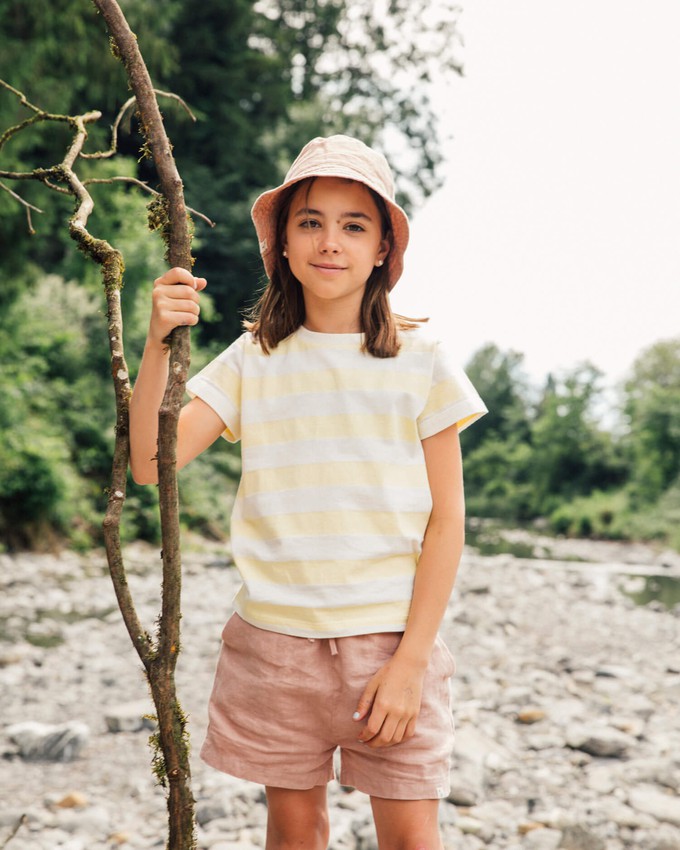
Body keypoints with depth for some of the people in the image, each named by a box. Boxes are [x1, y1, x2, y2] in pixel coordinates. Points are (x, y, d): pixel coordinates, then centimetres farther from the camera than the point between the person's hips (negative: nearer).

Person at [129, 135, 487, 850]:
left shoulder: (420, 362, -2)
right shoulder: (252, 360, 2)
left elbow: (446, 520, -3)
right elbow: (151, 463, -7)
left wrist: (411, 659, -9)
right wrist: (157, 344, -20)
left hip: (388, 640, -1)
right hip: (274, 639, 1)